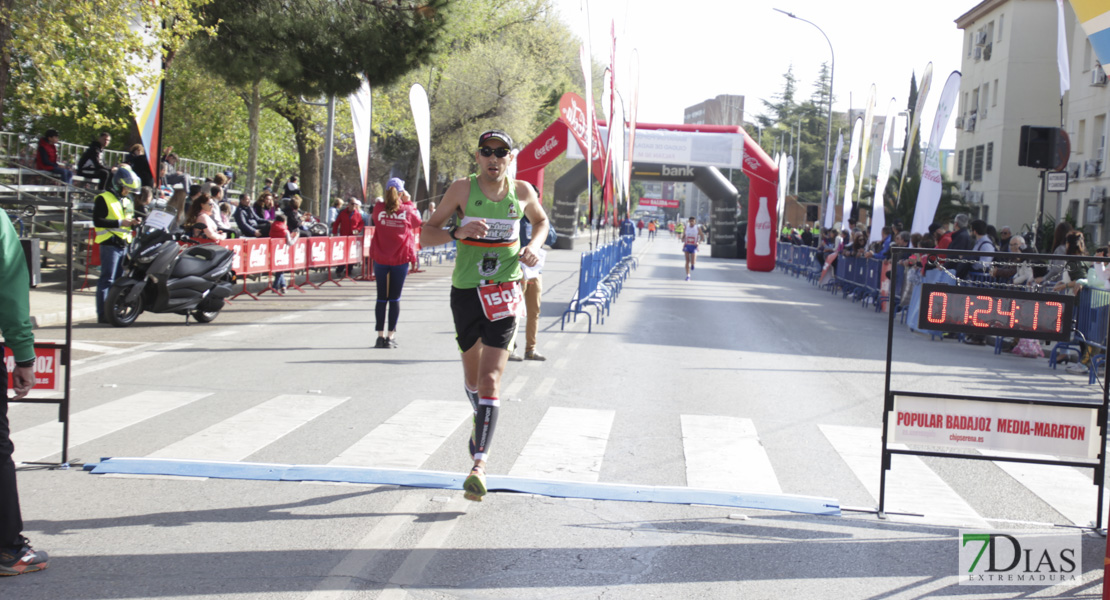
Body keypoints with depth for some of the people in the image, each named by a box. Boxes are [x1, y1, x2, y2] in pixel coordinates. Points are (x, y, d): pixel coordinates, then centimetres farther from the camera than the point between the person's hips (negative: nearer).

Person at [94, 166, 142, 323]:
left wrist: (133, 222, 5)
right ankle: (102, 314, -8)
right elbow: (97, 221, -15)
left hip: (124, 244, 8)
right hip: (110, 244, -8)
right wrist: (120, 223, -19)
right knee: (107, 280, -9)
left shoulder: (127, 200, 20)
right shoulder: (103, 198, -6)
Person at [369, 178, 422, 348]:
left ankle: (380, 335, 7)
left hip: (380, 258, 1)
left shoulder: (378, 208, -4)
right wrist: (408, 202, 17)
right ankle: (391, 336, 5)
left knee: (381, 298, 7)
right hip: (401, 259, -1)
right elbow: (418, 224, 12)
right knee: (395, 298, 5)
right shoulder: (407, 210, -6)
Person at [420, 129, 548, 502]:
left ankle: (479, 464, -18)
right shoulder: (462, 190, -4)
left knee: (490, 379, -13)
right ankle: (481, 423, 47)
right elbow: (425, 235, -3)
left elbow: (542, 222, 23)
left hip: (503, 295, -1)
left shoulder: (523, 192, 2)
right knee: (472, 377, 15)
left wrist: (533, 246, 2)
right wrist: (457, 233, -23)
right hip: (466, 293, 1)